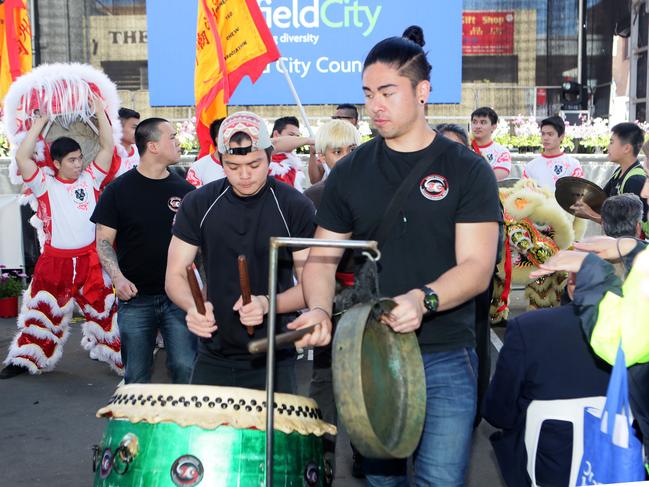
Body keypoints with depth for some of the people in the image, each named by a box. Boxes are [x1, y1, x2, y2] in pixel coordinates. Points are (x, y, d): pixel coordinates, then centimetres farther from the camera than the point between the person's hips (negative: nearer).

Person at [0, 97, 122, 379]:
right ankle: (26, 359, 27)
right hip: (55, 261, -1)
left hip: (90, 260, 1)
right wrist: (40, 123, -11)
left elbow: (107, 147, -1)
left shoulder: (90, 179, 4)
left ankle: (120, 357, 18)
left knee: (104, 310, 8)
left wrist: (99, 111, -4)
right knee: (43, 312, 12)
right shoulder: (45, 185, -2)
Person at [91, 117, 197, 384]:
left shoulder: (185, 190, 4)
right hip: (135, 298, -1)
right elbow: (104, 241, 0)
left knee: (186, 369, -3)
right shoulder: (119, 190, -1)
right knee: (136, 375, 8)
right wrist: (118, 277, -15)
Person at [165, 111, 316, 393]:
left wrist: (268, 304, -24)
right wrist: (193, 306, -19)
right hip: (213, 358, 2)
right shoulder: (198, 205, -1)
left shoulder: (295, 208, -8)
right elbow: (175, 276, 3)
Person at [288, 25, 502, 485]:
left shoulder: (467, 170, -4)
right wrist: (319, 309, -14)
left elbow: (477, 267, -12)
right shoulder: (350, 171, 4)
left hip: (445, 360, -2)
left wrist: (424, 299, -30)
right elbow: (322, 256, 6)